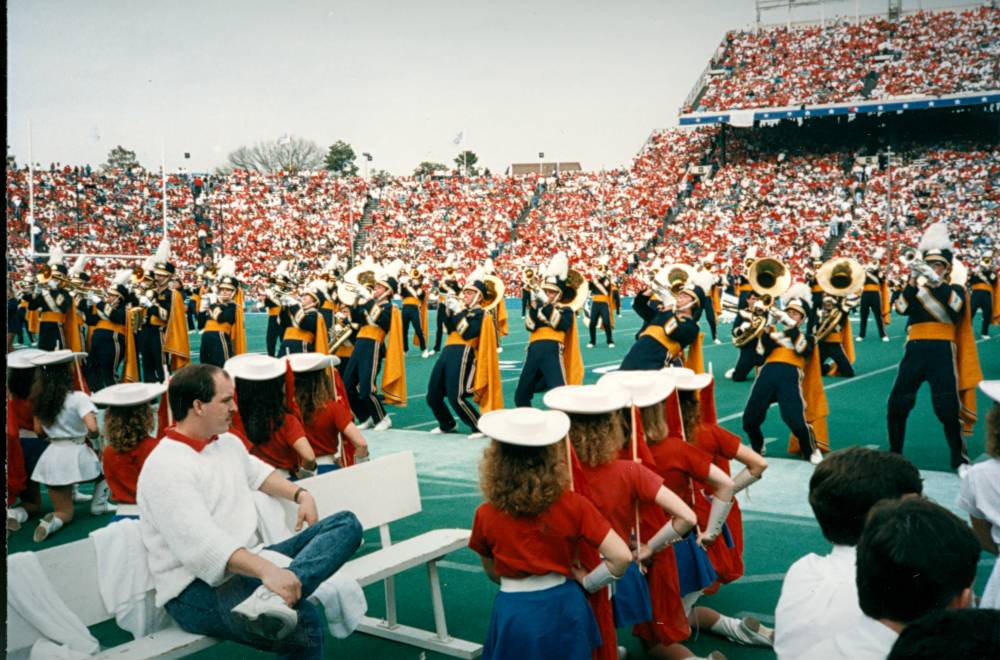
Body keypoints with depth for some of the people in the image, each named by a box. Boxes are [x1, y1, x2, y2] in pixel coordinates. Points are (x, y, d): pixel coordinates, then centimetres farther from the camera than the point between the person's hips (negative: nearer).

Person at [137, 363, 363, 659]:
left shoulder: (228, 443, 14)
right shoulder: (166, 468, -16)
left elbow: (257, 472, 35)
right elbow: (202, 544, -29)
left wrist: (301, 495, 18)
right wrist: (266, 570, -41)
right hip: (198, 590, -11)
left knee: (347, 523, -9)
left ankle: (272, 595, -31)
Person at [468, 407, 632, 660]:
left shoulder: (485, 516, -11)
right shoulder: (573, 506, -12)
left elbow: (494, 574, 4)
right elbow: (621, 556, -15)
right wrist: (587, 581, 1)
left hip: (514, 612, -1)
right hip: (563, 608, 1)